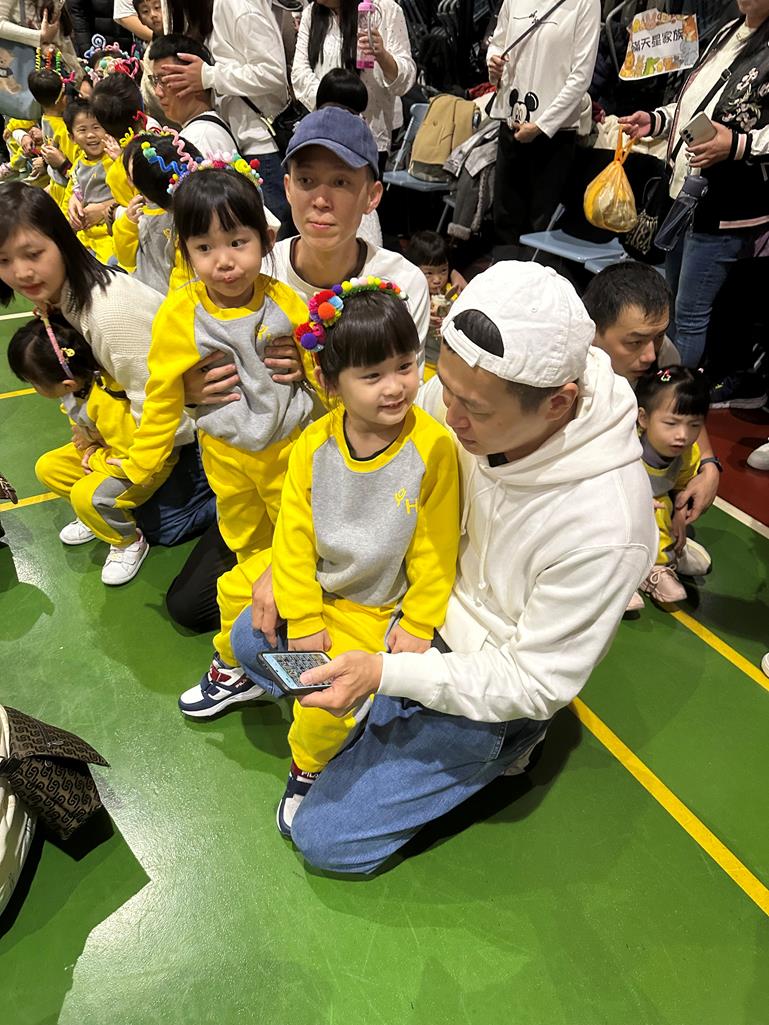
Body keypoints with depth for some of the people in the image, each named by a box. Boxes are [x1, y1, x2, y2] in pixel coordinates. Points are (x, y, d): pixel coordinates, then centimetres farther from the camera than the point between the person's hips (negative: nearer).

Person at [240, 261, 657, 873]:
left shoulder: (606, 529, -34)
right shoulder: (462, 395, -19)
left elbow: (536, 684, -23)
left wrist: (385, 672, -31)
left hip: (489, 682, -5)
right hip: (421, 607, 6)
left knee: (326, 839, -3)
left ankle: (494, 746, 11)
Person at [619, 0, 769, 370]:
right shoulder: (730, 33, 12)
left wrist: (737, 145, -33)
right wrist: (656, 120, 10)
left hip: (724, 211, -9)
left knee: (690, 314, -4)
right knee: (671, 303, 19)